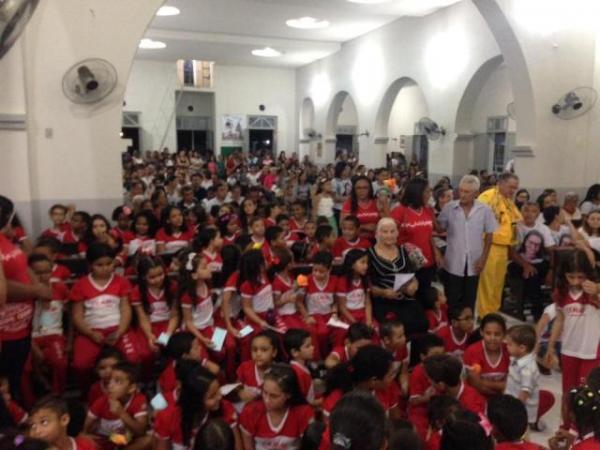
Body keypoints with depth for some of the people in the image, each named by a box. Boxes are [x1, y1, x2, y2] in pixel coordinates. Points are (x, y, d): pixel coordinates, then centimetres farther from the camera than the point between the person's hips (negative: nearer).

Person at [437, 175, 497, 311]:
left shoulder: (485, 210, -5)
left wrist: (483, 258, -3)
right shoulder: (449, 207, -6)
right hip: (453, 263, 0)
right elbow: (439, 229, 3)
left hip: (473, 263, 1)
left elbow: (489, 235, 2)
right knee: (451, 301, 9)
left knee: (469, 301, 13)